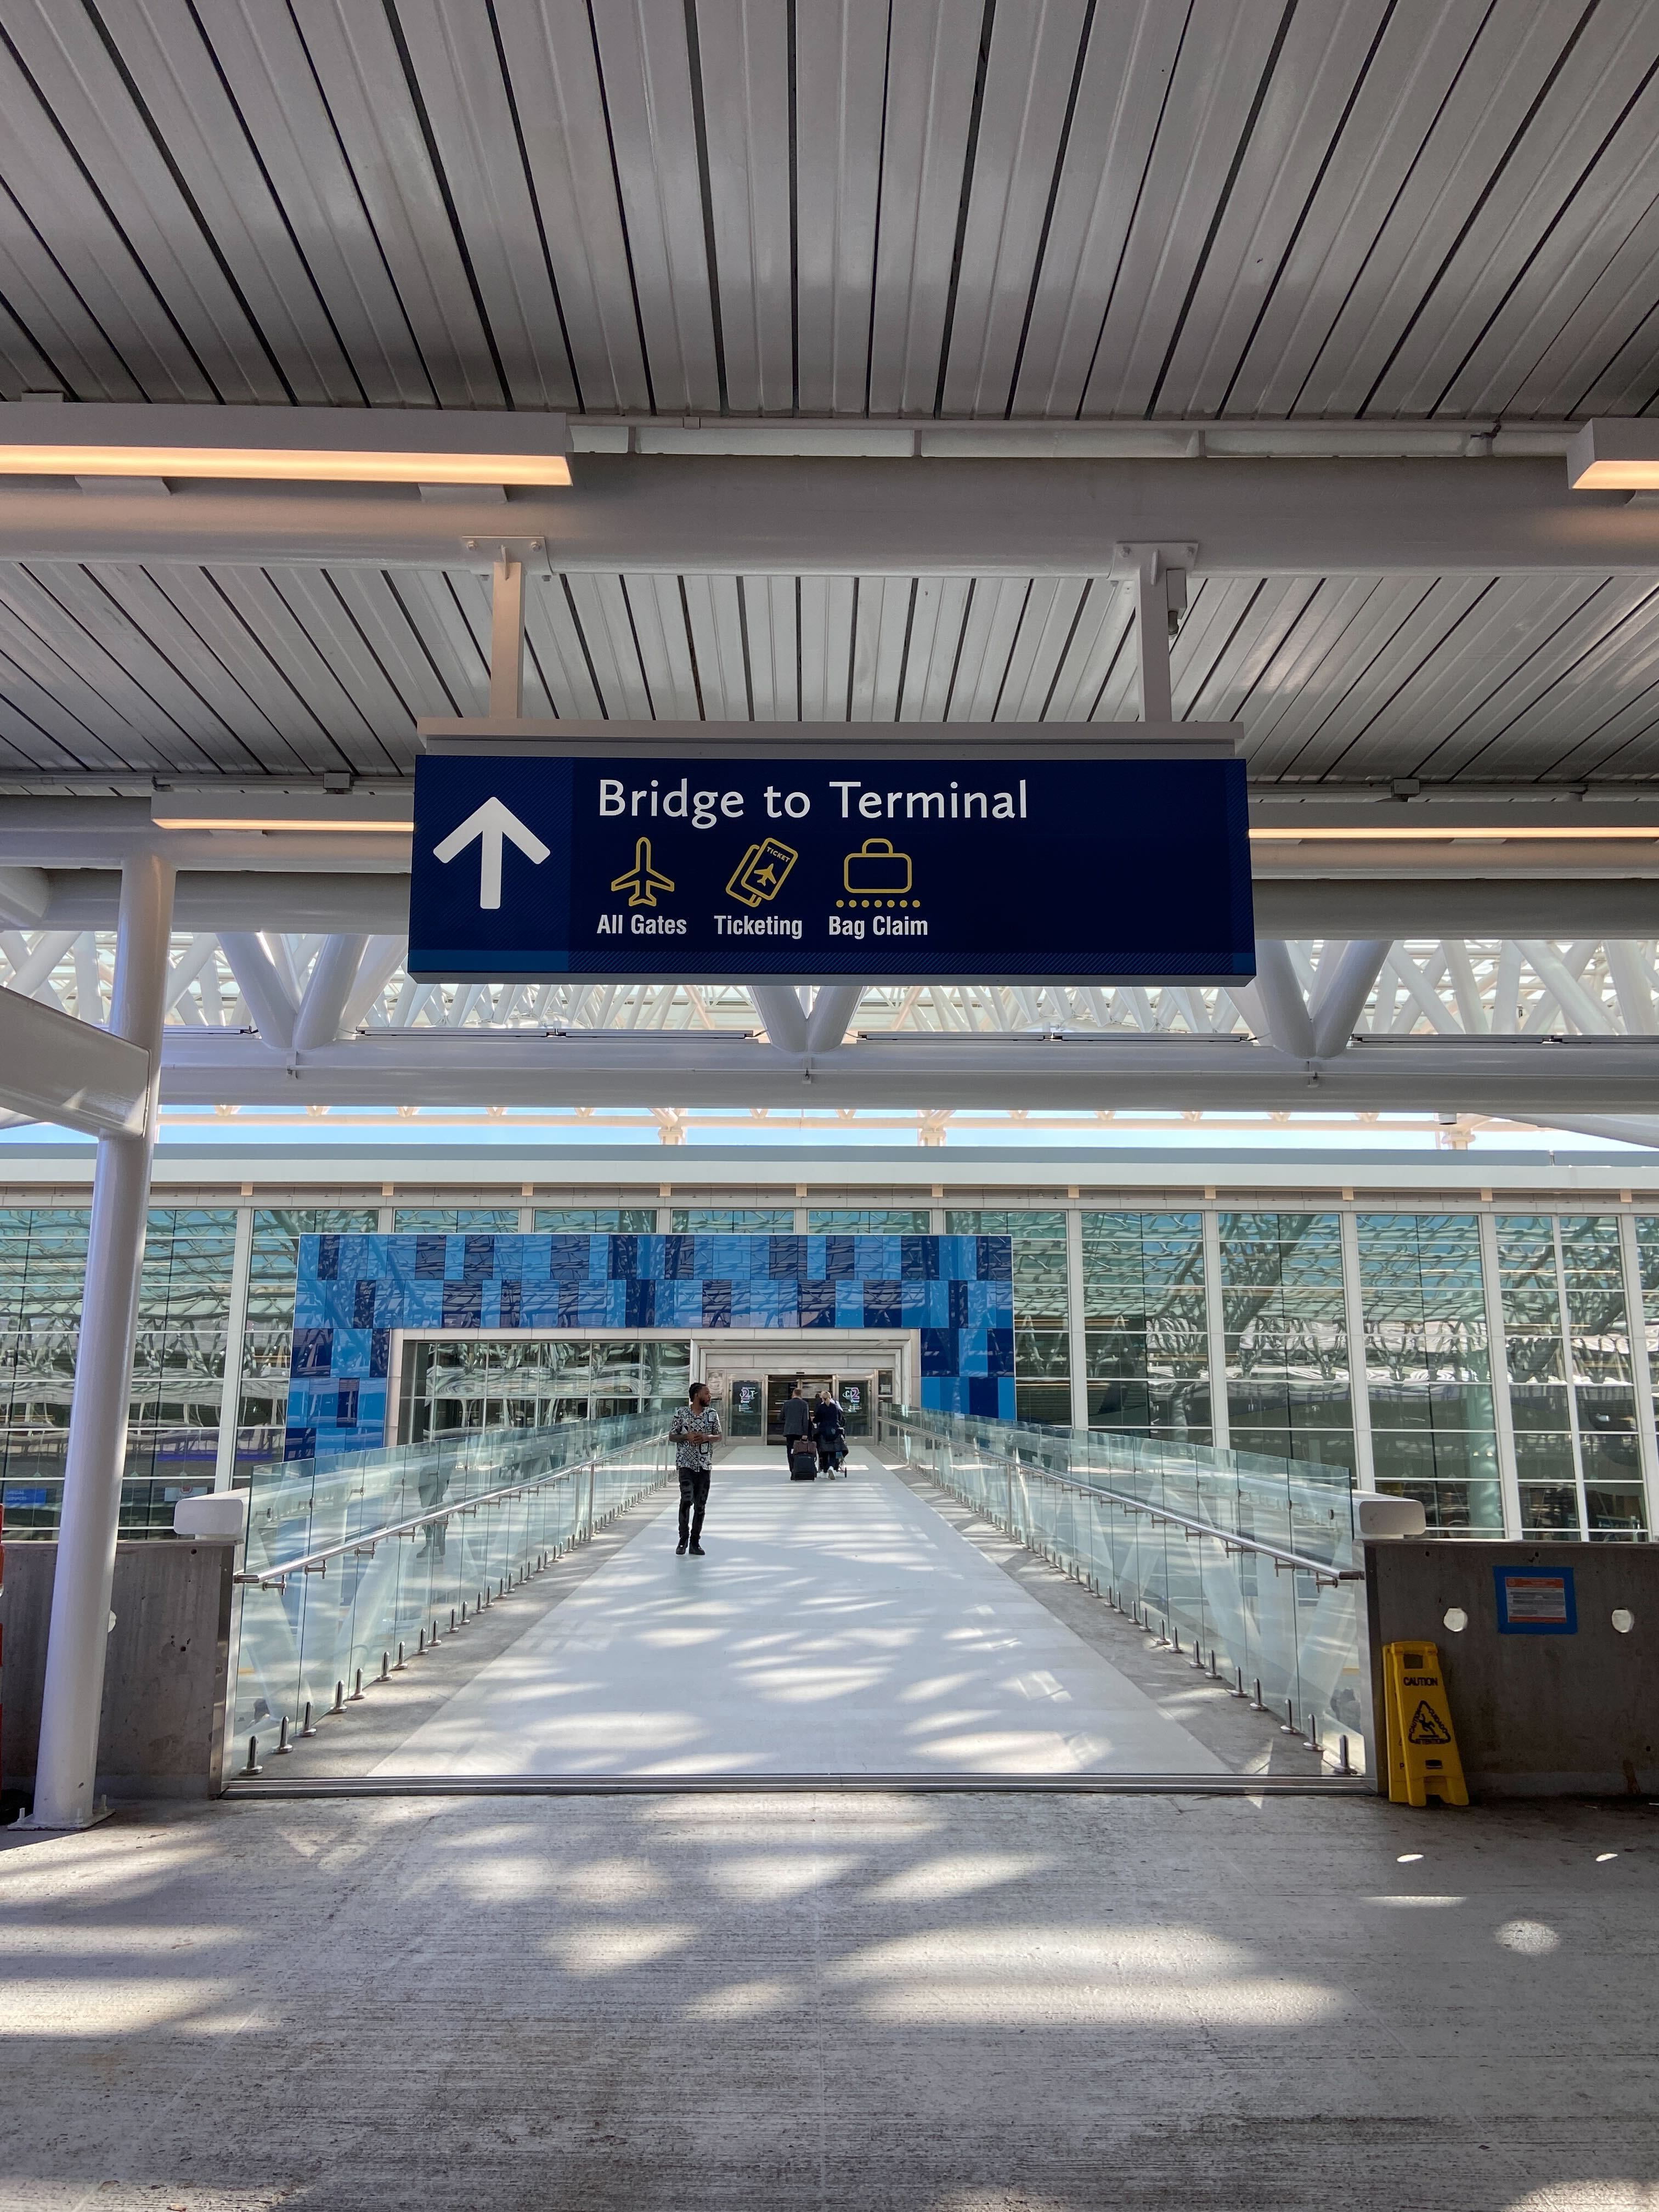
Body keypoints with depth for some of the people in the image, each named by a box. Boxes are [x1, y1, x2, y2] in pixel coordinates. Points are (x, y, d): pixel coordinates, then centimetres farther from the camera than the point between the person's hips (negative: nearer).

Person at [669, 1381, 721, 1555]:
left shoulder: (712, 1414, 5)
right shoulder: (682, 1413, -3)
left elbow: (719, 1436, 11)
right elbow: (672, 1436, 3)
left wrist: (707, 1437, -9)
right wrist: (687, 1436, -14)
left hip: (705, 1464, 3)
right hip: (686, 1464, -3)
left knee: (700, 1505, 5)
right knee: (686, 1500, -14)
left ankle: (695, 1542, 15)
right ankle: (683, 1539, 4)